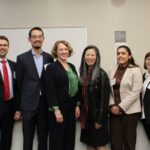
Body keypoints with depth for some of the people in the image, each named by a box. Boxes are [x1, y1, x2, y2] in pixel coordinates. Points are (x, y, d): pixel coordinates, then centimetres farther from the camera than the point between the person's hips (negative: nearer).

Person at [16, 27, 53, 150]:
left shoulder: (49, 58, 6)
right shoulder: (22, 58, -1)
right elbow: (19, 82, 2)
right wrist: (25, 97, 5)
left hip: (45, 104, 2)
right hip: (29, 104, -2)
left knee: (43, 138, 12)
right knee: (28, 139, 8)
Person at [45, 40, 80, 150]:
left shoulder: (72, 67, 12)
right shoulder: (51, 67, -8)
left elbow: (76, 87, 14)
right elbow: (50, 91, -15)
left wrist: (77, 105, 7)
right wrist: (56, 110, -19)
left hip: (71, 107, 6)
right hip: (59, 108, -6)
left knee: (70, 138, 12)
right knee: (57, 139, 3)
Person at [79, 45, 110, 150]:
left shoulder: (102, 74, -10)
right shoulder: (83, 73, 8)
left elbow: (104, 97, -14)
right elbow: (81, 95, 9)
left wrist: (100, 119, -17)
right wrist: (81, 115, 3)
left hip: (97, 115, -5)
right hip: (86, 115, 6)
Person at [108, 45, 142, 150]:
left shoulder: (135, 70, -3)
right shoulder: (112, 71, 10)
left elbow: (135, 92, -11)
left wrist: (121, 107, -14)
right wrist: (112, 106, -6)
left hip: (130, 111, -4)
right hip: (114, 111, 4)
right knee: (115, 142, 6)